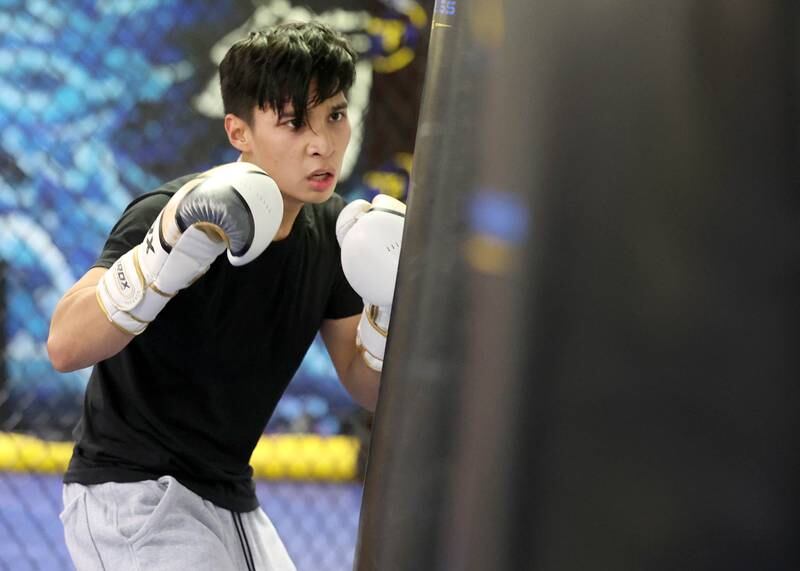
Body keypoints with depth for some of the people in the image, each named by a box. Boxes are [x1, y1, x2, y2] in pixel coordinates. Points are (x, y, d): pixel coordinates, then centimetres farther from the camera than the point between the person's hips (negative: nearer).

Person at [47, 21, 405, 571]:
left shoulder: (331, 230, 1)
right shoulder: (167, 214, -20)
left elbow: (369, 390, 7)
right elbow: (65, 346, -34)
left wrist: (387, 307, -12)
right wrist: (172, 249, -44)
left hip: (231, 502, 8)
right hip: (132, 496, -8)